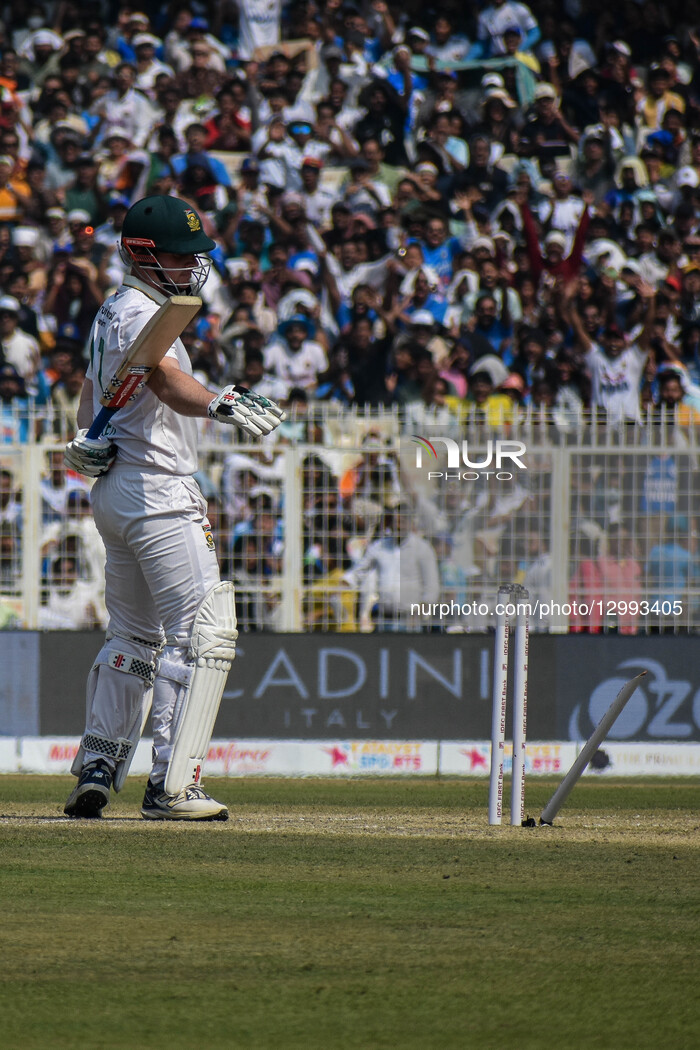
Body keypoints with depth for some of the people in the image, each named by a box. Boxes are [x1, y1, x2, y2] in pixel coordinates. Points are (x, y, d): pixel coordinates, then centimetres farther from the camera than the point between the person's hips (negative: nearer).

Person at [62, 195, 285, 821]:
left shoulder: (111, 314, 18)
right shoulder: (139, 313, -14)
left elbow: (91, 405, 28)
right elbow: (167, 380, -34)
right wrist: (219, 405, -50)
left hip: (113, 491, 11)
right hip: (155, 492, -11)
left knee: (134, 637, 19)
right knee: (203, 631, -15)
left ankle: (96, 770, 21)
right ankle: (171, 786, -21)